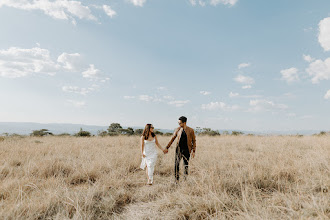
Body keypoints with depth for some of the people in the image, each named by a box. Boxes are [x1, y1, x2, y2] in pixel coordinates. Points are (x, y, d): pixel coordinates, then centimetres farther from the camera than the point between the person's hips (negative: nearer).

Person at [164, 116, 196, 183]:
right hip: (179, 149, 1)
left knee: (186, 165, 7)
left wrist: (193, 151, -7)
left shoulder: (191, 130, -4)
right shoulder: (177, 130, 1)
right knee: (176, 165, -9)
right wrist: (167, 148, 5)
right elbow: (172, 139, 7)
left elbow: (194, 141, 1)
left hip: (186, 150, -1)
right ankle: (176, 180, -1)